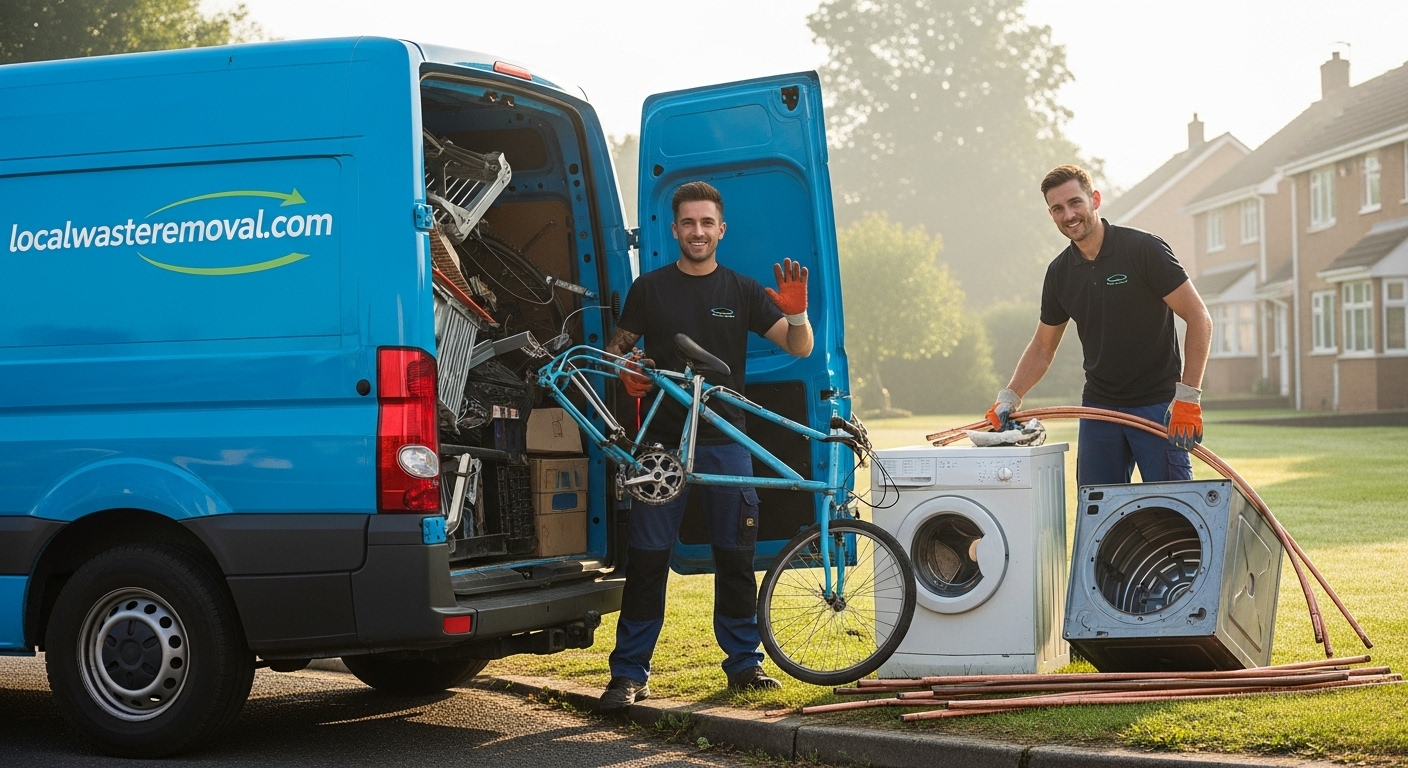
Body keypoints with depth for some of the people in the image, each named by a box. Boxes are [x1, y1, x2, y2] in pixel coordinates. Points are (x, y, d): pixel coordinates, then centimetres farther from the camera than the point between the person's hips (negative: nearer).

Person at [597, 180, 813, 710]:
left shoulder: (742, 291, 8)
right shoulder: (650, 289, 7)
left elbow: (799, 348, 4)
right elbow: (617, 346, 13)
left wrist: (797, 312, -17)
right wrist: (625, 372, -10)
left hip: (726, 439, 1)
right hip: (664, 439, -1)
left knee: (736, 555, 5)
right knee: (647, 557, -4)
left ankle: (744, 662, 16)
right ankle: (629, 673, 0)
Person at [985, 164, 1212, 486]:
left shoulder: (1145, 249, -10)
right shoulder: (1060, 272, 7)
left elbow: (1199, 318, -11)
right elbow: (1043, 347, 17)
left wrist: (1188, 397, -18)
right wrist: (1009, 397, 2)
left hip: (1157, 406, -5)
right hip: (1099, 407, 5)